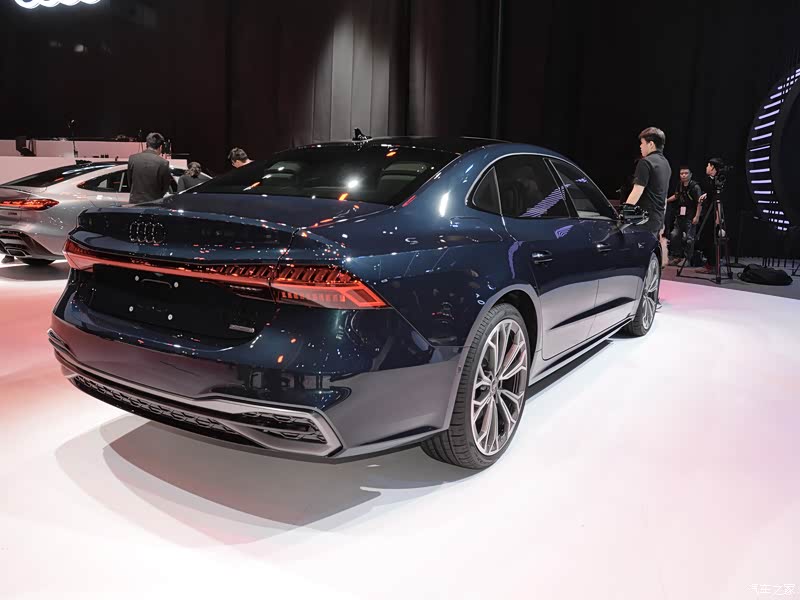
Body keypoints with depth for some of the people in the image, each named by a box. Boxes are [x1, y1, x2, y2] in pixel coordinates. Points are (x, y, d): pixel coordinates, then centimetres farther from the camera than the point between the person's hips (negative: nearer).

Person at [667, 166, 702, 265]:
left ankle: (687, 258, 6)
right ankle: (676, 256, 18)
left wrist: (697, 216, -20)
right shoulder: (680, 184, 6)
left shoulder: (695, 186, -13)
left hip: (690, 216, -7)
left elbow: (699, 202, -15)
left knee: (689, 238, -3)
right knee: (674, 235, 7)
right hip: (680, 215, 7)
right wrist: (666, 200, 16)